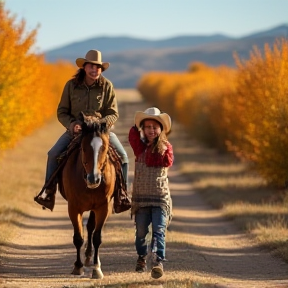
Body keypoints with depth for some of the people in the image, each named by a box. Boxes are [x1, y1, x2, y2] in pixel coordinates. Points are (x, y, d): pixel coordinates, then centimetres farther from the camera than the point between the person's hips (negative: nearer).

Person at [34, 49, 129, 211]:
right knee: (54, 154, -17)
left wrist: (101, 123, -25)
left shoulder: (107, 86, -6)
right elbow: (62, 112, 1)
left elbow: (113, 114, -5)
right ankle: (49, 192, -7)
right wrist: (72, 125, -19)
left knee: (122, 155, -19)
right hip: (76, 129, 1)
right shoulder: (71, 85, -5)